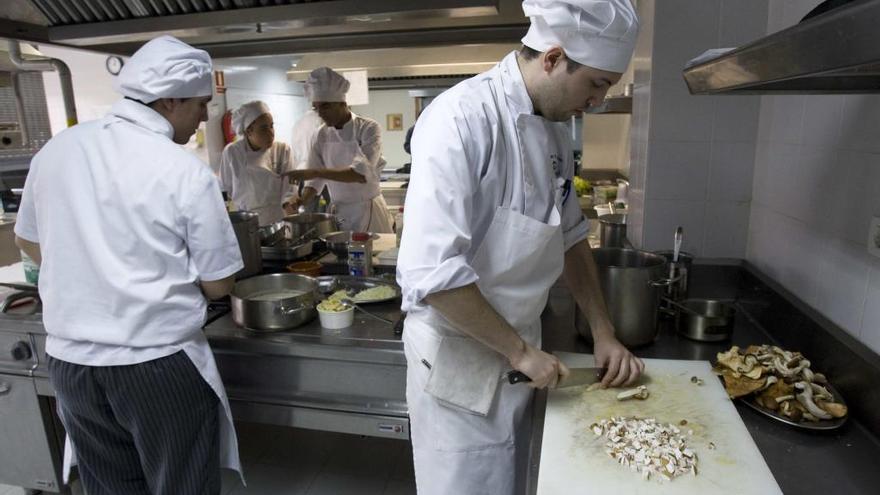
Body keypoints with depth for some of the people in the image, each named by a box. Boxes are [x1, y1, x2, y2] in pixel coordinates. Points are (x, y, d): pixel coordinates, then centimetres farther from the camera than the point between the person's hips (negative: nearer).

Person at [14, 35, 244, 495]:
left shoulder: (55, 149, 0)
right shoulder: (187, 172, -17)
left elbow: (30, 243, 14)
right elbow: (217, 285, -10)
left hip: (68, 359, 6)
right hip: (159, 365, -5)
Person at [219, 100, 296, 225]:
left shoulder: (282, 150, -1)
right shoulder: (231, 152, 1)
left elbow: (289, 187, -6)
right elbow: (225, 189, 8)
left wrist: (289, 204, -25)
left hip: (277, 222, 0)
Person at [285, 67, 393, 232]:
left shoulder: (369, 129, -12)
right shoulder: (323, 134, 4)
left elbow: (362, 173, -25)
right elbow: (315, 180, 6)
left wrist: (316, 172, -29)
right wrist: (299, 203, -12)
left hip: (367, 211, -4)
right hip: (338, 212, 4)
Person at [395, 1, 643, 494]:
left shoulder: (554, 130, 5)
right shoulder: (462, 119, -23)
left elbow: (570, 237, 13)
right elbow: (431, 273, -29)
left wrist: (604, 335, 8)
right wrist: (520, 350, -19)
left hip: (519, 353, 8)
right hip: (460, 358, -7)